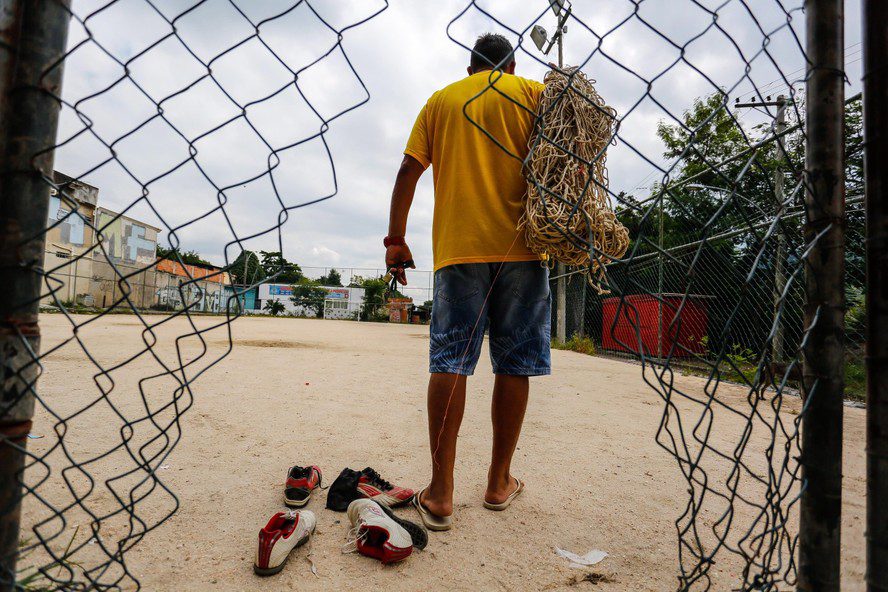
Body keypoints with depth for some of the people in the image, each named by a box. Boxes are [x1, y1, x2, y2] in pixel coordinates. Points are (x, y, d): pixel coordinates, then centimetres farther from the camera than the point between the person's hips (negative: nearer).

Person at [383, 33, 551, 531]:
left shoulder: (440, 100, 19)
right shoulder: (533, 93, 15)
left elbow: (409, 171, 9)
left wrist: (396, 238, 10)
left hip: (456, 246, 1)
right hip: (520, 245, -1)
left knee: (450, 361, -2)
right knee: (515, 363, 5)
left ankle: (441, 493, -3)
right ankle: (500, 482, 14)